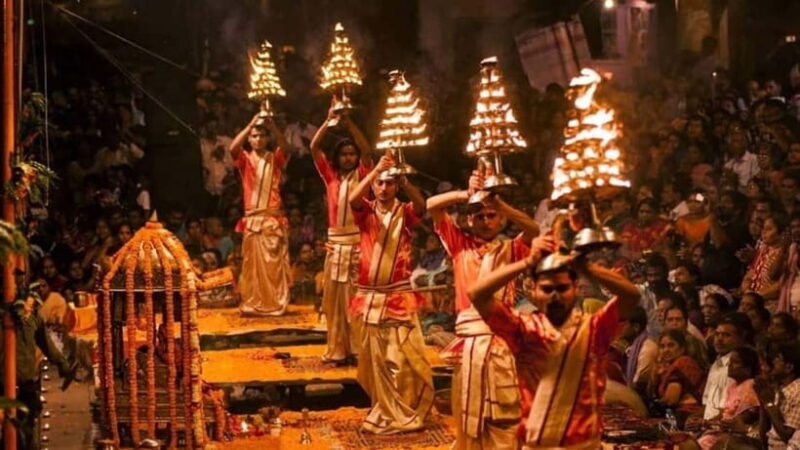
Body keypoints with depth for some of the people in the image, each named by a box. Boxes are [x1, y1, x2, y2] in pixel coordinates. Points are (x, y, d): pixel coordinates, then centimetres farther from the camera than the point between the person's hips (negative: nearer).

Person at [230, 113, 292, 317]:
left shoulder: (275, 159, 7)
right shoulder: (245, 159, 7)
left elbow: (284, 147, -15)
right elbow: (233, 148, -14)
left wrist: (272, 125, -23)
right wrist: (250, 125, -16)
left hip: (273, 217, 0)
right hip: (252, 218, 0)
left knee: (274, 263, 1)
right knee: (253, 262, 2)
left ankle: (275, 304, 5)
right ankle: (252, 304, 5)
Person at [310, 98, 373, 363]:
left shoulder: (362, 175, 4)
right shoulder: (330, 176, 9)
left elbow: (366, 150, -12)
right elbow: (314, 148, 1)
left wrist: (348, 123, -18)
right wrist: (330, 121, -8)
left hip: (358, 240, -3)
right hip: (335, 241, 3)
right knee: (335, 296, 4)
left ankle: (360, 348, 0)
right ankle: (339, 349, 9)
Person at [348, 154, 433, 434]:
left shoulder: (404, 213, 2)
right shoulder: (366, 212, 5)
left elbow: (422, 206, -20)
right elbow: (352, 199, -17)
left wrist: (404, 182, -35)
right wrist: (376, 170, -26)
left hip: (399, 295, -2)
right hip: (370, 296, 2)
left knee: (406, 358, -4)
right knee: (375, 359, 10)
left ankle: (406, 412, 10)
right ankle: (387, 413, 22)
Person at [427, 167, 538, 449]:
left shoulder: (511, 249, 11)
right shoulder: (460, 245, 13)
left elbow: (533, 229, -10)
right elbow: (432, 206, 3)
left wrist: (497, 202, -22)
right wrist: (466, 194, -14)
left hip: (501, 336, -1)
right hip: (467, 338, 1)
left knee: (503, 414, -3)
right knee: (467, 412, 8)